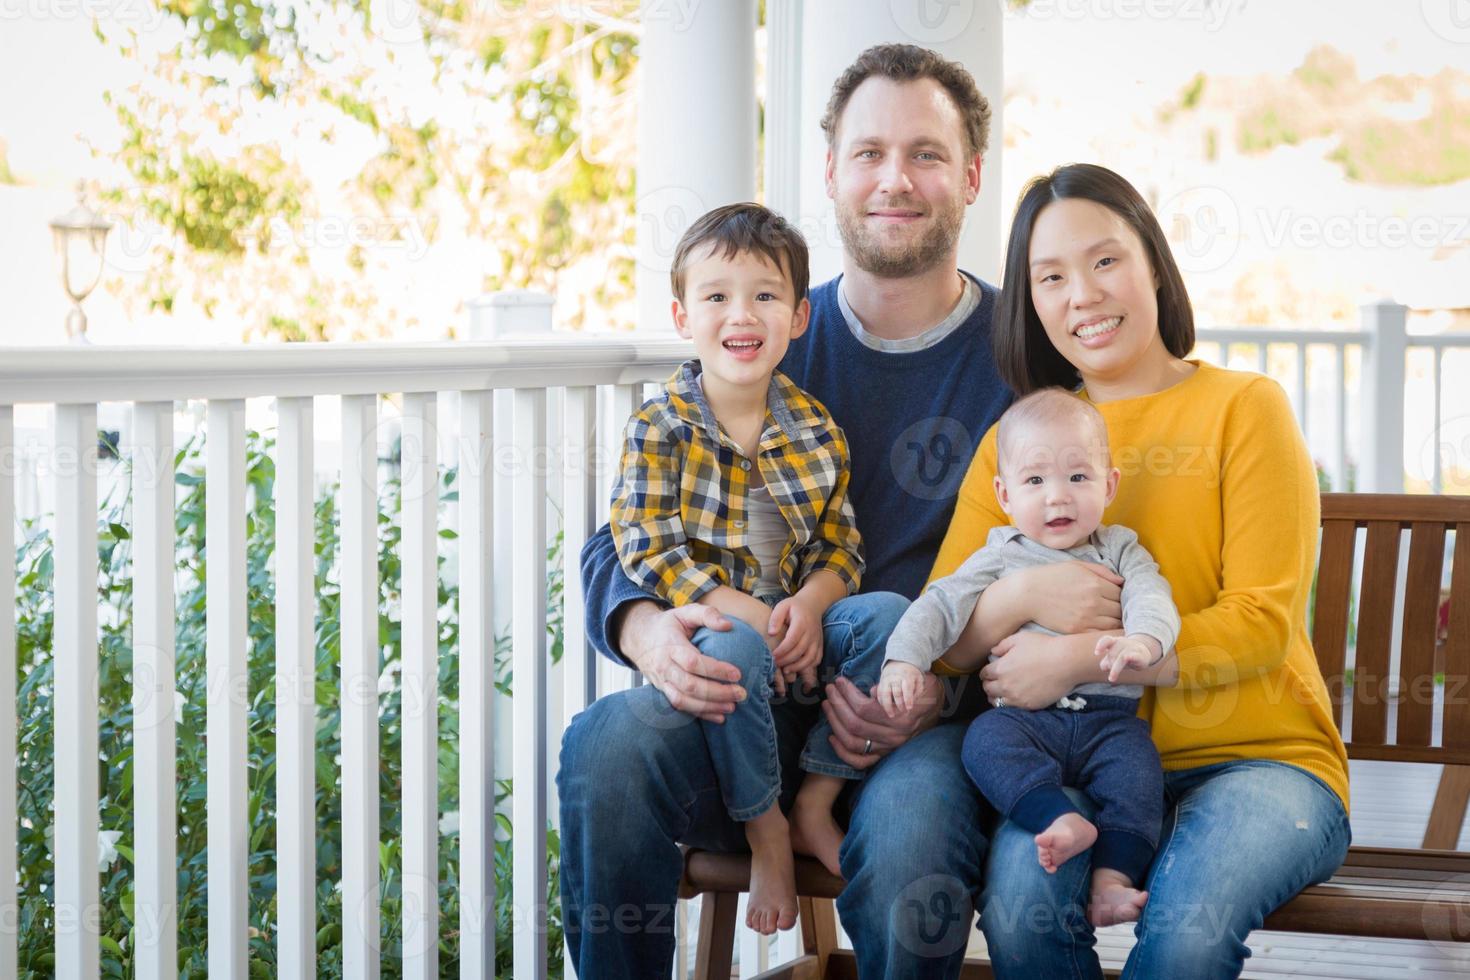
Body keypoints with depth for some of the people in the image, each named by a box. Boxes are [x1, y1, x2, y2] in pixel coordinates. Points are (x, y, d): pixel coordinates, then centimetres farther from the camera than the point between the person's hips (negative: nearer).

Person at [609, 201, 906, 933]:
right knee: (735, 654, -37)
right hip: (707, 625, -4)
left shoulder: (815, 431, 6)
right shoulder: (659, 428, -6)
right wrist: (749, 616, -21)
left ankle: (816, 805, -9)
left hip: (796, 622, 4)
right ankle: (765, 831, -13)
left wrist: (810, 604, -17)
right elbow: (648, 553, -12)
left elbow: (841, 545, 6)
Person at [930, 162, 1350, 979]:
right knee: (1020, 898, -31)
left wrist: (1080, 657, -17)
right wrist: (1022, 592, -18)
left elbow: (1262, 623, -7)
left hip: (1259, 757, -2)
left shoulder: (1244, 408, 2)